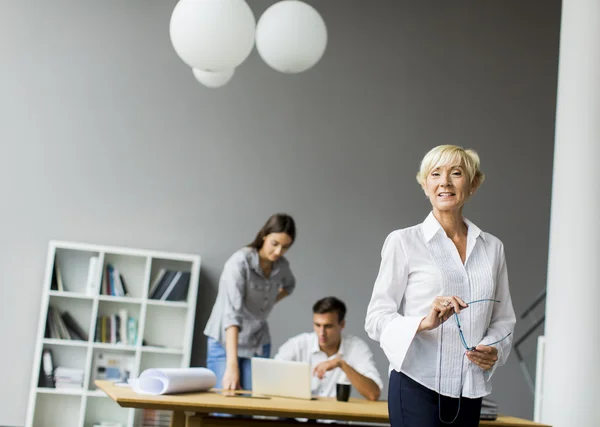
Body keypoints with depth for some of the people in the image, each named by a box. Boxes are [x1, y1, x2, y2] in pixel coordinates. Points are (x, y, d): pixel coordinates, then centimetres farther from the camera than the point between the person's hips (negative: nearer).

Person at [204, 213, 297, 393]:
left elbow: (289, 285, 24)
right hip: (226, 342, -5)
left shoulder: (281, 266, -3)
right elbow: (232, 312, -32)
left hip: (258, 345, 5)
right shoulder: (240, 261, -22)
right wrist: (232, 364, -41)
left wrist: (269, 302, 3)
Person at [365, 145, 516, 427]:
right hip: (417, 385, -4)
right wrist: (424, 322, -23)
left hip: (469, 392, 4)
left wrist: (494, 350, -4)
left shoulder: (492, 247, 11)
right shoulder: (403, 242, -1)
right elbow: (376, 319, -5)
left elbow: (503, 319, 17)